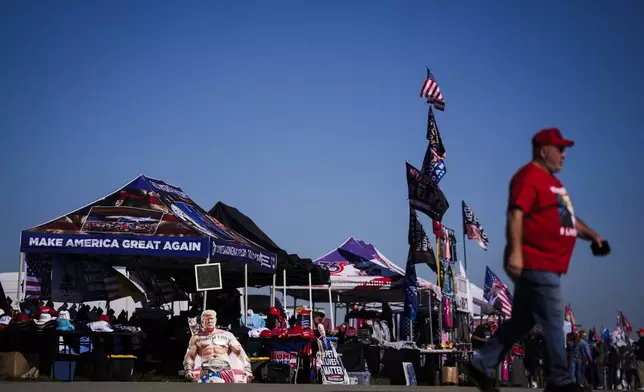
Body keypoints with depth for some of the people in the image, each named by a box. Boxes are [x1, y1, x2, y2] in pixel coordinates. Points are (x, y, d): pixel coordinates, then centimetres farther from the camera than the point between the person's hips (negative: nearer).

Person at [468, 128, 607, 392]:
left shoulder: (551, 180, 22)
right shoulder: (529, 176, -11)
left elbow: (566, 216, 31)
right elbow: (516, 214, -23)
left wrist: (591, 235, 22)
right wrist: (515, 252, -31)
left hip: (546, 266, 10)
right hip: (535, 265, -10)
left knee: (522, 321, 12)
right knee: (552, 323, -4)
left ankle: (482, 365, 17)